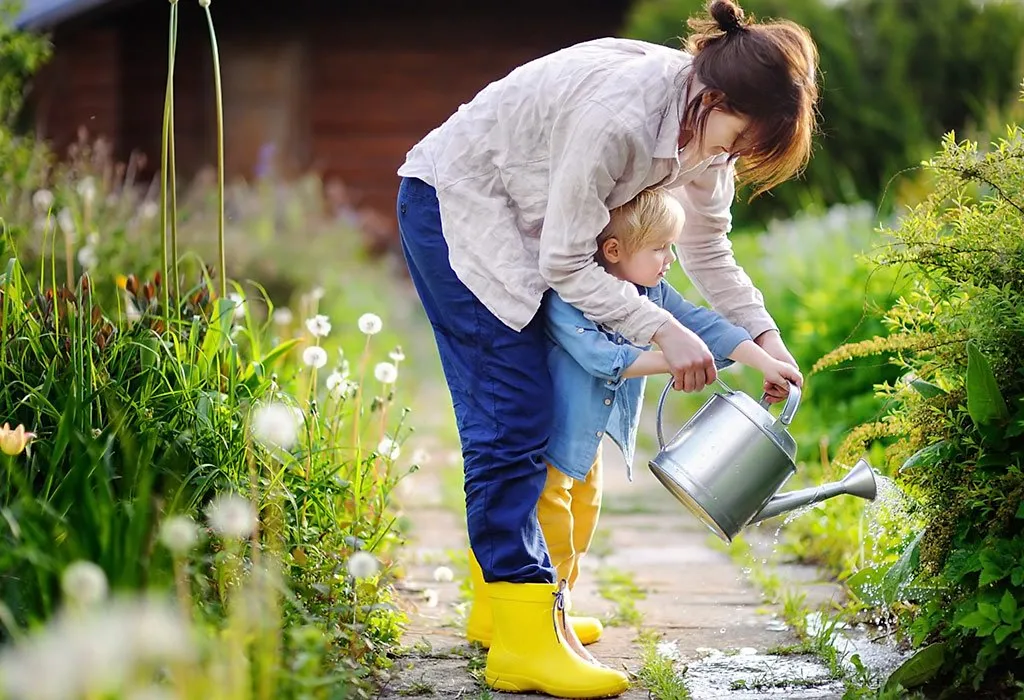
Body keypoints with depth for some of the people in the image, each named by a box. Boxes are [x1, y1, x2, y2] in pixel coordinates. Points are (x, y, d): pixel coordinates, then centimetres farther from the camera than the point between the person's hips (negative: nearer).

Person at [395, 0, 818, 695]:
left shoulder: (708, 124, -8)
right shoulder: (617, 116, -34)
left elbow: (708, 250, 6)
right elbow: (565, 266, -25)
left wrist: (765, 336, -4)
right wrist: (664, 331, -27)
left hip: (522, 220, 9)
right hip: (454, 204, -9)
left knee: (510, 412, 10)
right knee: (512, 413, -13)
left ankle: (498, 600, 20)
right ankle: (524, 641, -13)